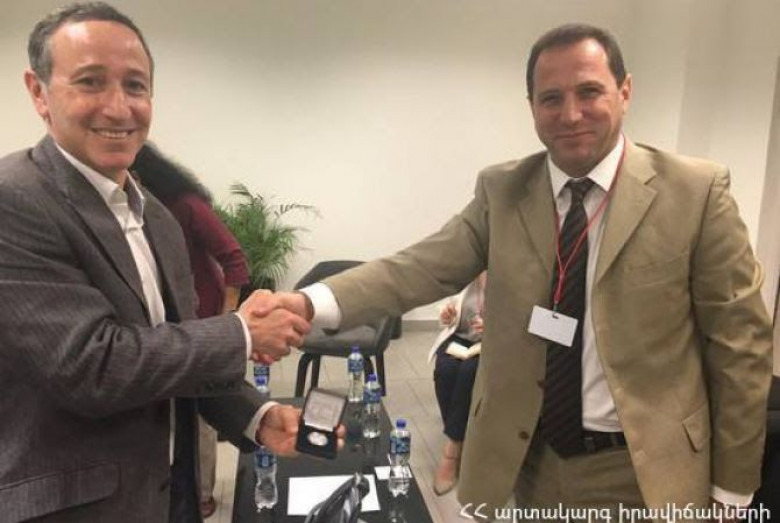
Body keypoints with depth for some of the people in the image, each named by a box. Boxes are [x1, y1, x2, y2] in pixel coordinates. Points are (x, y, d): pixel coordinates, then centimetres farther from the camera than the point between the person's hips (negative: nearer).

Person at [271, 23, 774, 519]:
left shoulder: (696, 191, -10)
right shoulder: (501, 190, -3)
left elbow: (740, 343, -6)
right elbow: (425, 267, -13)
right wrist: (311, 303, -28)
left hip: (642, 470, -2)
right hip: (530, 458, 3)